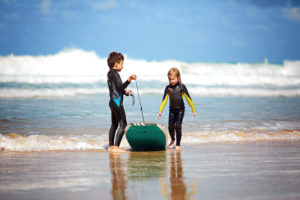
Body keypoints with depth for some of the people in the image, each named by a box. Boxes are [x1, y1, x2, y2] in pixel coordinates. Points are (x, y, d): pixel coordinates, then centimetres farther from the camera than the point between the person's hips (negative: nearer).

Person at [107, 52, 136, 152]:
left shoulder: (110, 73, 15)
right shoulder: (114, 74, -15)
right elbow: (120, 86, -25)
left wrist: (124, 91, 23)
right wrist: (129, 79, -36)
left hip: (113, 101, 10)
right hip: (117, 102, -10)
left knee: (114, 124, 16)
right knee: (123, 124, -9)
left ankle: (111, 146, 20)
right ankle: (116, 147, -13)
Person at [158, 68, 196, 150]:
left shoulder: (181, 87, -10)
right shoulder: (168, 88, -3)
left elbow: (188, 98, -6)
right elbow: (164, 100, -3)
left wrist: (193, 110, -5)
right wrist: (160, 111, -11)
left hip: (180, 110, -3)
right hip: (172, 110, 3)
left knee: (178, 126, -9)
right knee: (170, 127, 2)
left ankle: (178, 144, 0)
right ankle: (172, 140, 31)